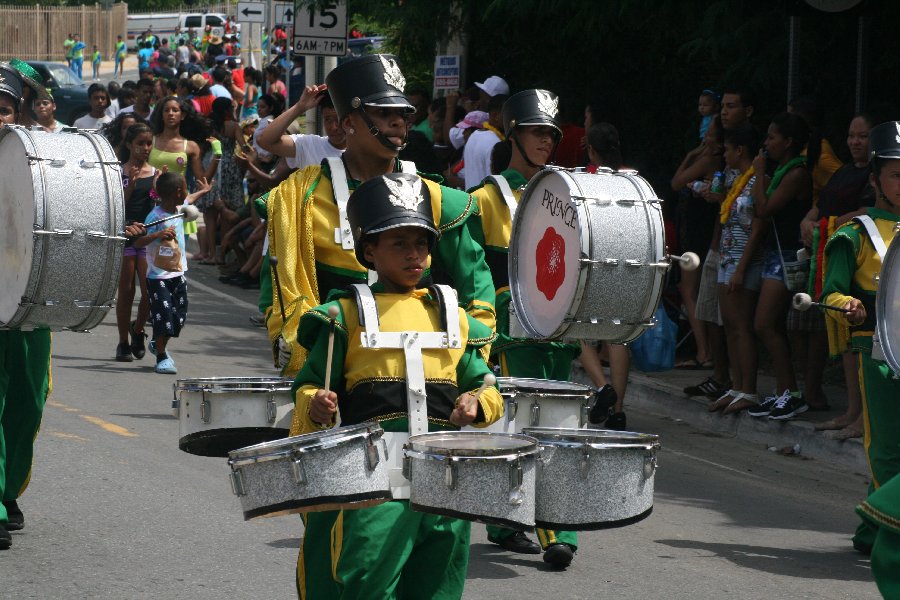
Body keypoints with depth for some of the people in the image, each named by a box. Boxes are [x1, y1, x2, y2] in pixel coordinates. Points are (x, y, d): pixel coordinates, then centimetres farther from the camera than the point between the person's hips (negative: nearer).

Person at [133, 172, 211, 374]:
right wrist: (158, 234, -43)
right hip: (158, 276, -8)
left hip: (178, 272, 8)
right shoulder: (155, 217, -20)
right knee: (164, 316, -7)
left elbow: (188, 200, 31)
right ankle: (162, 357, 6)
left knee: (179, 317, 12)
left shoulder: (178, 208, 5)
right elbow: (138, 242, -27)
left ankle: (158, 344, 34)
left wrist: (202, 191, 49)